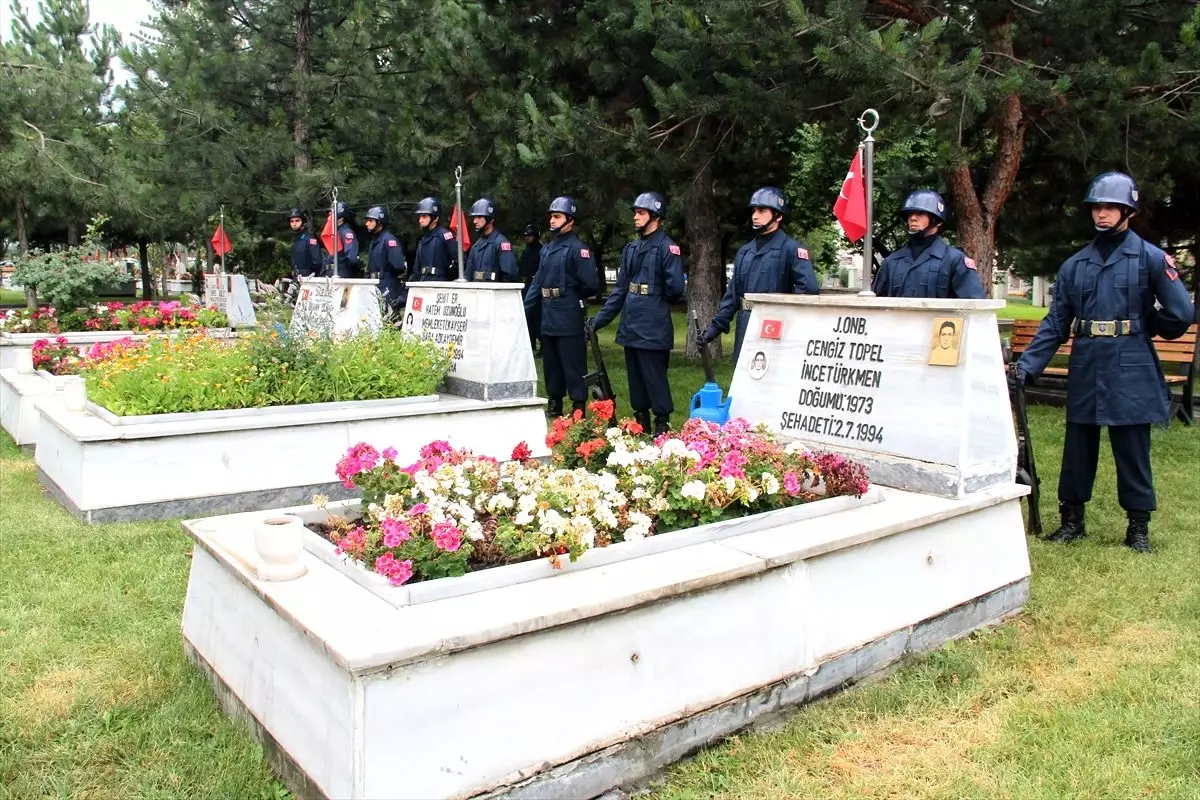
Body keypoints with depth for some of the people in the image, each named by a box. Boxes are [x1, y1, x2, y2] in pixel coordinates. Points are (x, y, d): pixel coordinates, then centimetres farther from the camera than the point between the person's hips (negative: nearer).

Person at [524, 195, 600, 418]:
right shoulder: (547, 249, 14)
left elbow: (591, 285, -18)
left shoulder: (578, 249, -12)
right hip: (548, 318, 9)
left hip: (569, 321, -8)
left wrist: (572, 296, -1)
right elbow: (537, 282, 16)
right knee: (551, 365, 16)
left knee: (573, 366, -2)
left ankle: (579, 409, 5)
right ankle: (554, 406, 28)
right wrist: (525, 308, 8)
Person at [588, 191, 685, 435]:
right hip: (630, 327, 8)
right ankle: (641, 423, 27)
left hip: (653, 329, -8)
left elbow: (675, 287, -19)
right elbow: (620, 289, 15)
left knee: (654, 378, -2)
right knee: (635, 378, 15)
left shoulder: (667, 247, -11)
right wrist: (600, 319, 10)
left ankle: (662, 426, 8)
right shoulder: (631, 248, 14)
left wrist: (657, 302, 1)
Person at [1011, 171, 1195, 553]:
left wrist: (1141, 328, 9)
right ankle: (1072, 519, 23)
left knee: (1132, 450, 4)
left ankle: (1138, 526, 18)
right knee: (1077, 447, 10)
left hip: (1130, 371, -3)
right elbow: (1055, 324, 6)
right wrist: (1026, 365, -2)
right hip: (1085, 369, 4)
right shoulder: (1074, 265, 9)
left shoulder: (1151, 258, -2)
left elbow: (1182, 314, -4)